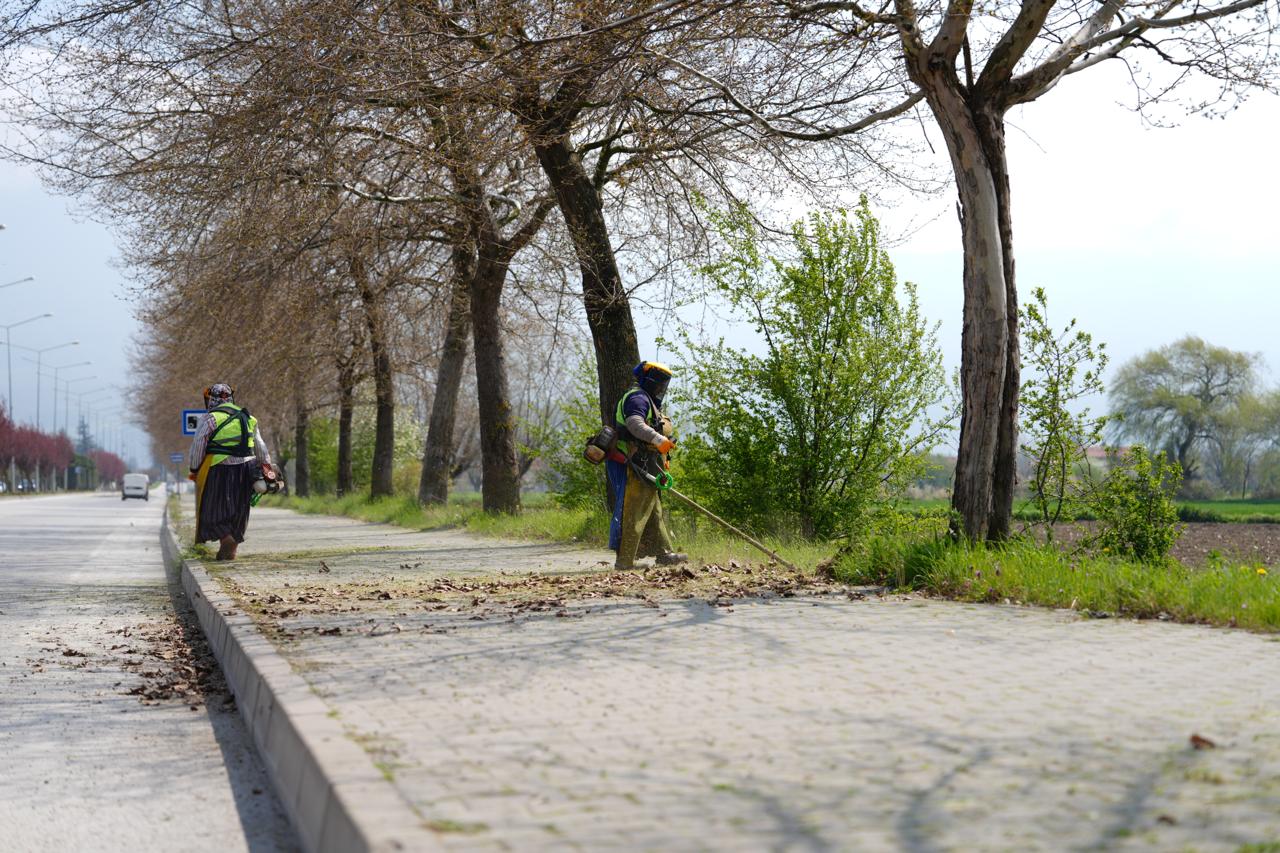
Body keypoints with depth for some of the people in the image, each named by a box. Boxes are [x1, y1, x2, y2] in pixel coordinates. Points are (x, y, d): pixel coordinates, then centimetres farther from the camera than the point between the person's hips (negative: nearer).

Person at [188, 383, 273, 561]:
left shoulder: (210, 418, -3)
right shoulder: (248, 418, 15)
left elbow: (198, 446, -6)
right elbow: (260, 447, 17)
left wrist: (194, 469, 4)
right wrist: (267, 467, 22)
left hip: (219, 471, -5)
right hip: (244, 470, 5)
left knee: (212, 509, 2)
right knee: (237, 511, 12)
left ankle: (226, 538, -21)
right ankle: (231, 550, 13)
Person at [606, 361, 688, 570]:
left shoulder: (648, 402, 26)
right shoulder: (638, 398, -9)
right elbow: (634, 423, -28)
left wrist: (660, 459, 27)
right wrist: (658, 439, -40)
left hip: (643, 469, 11)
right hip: (632, 467, -11)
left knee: (654, 513, 15)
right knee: (633, 513, -11)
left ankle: (664, 554, 22)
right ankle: (625, 560, -11)